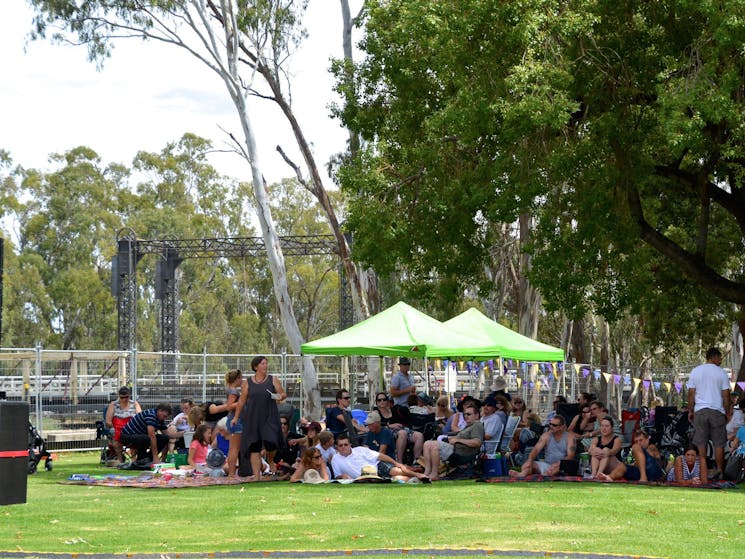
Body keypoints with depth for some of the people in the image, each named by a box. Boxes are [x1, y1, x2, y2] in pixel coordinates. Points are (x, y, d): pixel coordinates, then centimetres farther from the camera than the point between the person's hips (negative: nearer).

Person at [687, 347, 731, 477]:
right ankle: (719, 470, 6)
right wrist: (727, 412, 7)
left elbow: (691, 394, 3)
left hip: (700, 411, 2)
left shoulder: (695, 371, 4)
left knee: (701, 443, 5)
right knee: (719, 443, 6)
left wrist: (690, 411, 11)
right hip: (717, 411, -2)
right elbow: (726, 395, -2)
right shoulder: (721, 373, -2)